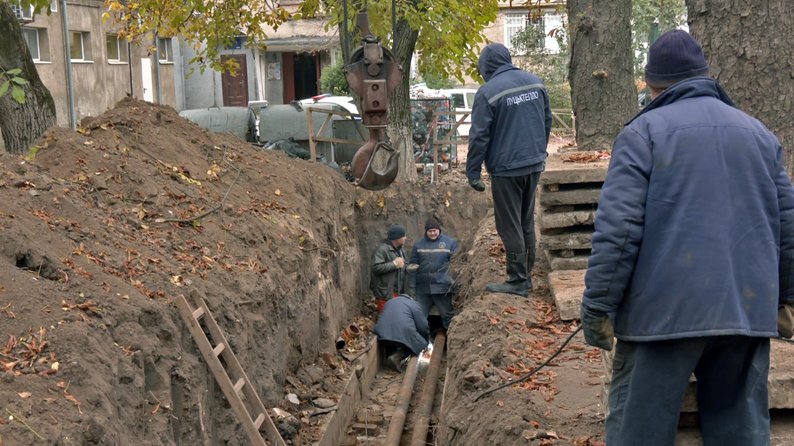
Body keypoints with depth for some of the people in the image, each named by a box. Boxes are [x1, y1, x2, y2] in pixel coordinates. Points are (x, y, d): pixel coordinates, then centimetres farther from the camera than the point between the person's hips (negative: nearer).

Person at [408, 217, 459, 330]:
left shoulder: (450, 242, 0)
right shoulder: (419, 245, 8)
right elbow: (412, 264, 12)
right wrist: (412, 286, 3)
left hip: (442, 287, -3)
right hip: (422, 287, 3)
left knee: (447, 315, 5)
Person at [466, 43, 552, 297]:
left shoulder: (488, 92, -14)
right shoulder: (535, 82, 5)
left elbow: (479, 136, -14)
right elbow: (547, 121, 15)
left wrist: (473, 172, -8)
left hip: (506, 169, -7)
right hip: (534, 165, 7)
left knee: (510, 226, 2)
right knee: (527, 222, 17)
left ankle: (518, 281, 6)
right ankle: (525, 274, 25)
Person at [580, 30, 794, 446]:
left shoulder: (644, 132, -2)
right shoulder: (759, 132, 14)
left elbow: (617, 227, -11)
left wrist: (598, 305, -6)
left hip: (664, 309, -4)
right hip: (748, 309, 5)